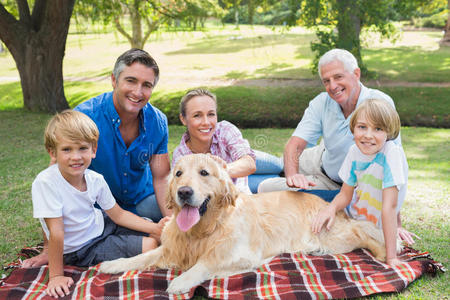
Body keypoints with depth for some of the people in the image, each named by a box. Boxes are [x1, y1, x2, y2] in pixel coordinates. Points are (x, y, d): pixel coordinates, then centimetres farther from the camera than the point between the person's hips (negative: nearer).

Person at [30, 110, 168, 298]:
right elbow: (56, 233, -28)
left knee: (153, 235, 9)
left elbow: (117, 214, -3)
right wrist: (56, 275, -25)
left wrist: (155, 228, -11)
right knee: (150, 247, -11)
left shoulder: (95, 179, -14)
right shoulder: (46, 183, -30)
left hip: (100, 225, 6)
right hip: (82, 249, -6)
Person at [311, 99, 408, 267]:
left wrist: (391, 256, -32)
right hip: (353, 214, 5)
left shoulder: (392, 153, -28)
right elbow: (345, 194, -2)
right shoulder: (354, 151, -11)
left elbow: (390, 206, -32)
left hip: (374, 228, -4)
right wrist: (332, 208, -24)